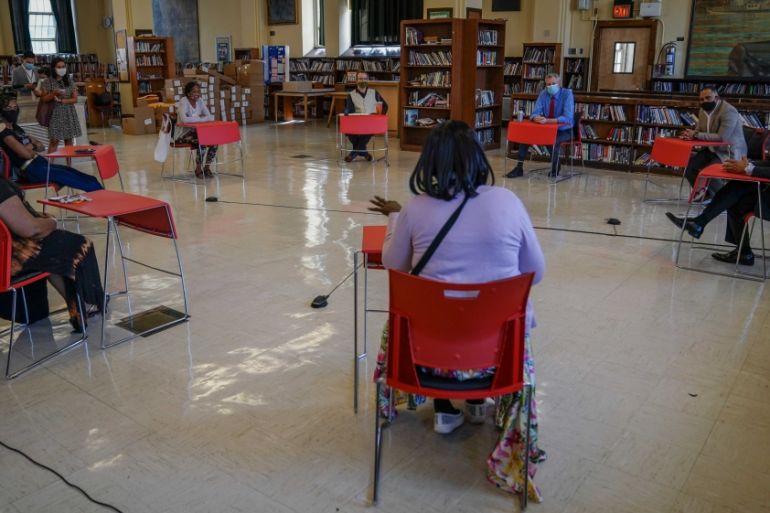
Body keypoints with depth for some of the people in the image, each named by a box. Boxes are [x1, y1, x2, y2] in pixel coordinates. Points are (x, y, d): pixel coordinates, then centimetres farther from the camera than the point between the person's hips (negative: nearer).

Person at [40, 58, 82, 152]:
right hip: (55, 113, -3)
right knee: (54, 141, -7)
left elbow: (75, 99, 1)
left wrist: (61, 100, -12)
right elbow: (43, 99, -2)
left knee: (69, 140, 5)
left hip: (69, 114, 3)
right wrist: (53, 94, -19)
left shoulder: (70, 82, 6)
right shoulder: (47, 82, -1)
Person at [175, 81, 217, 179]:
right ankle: (198, 169, -12)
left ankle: (207, 167, -2)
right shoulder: (184, 101, -16)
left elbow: (209, 117, -4)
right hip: (183, 133, -6)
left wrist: (194, 119, -20)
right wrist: (201, 119, -26)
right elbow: (184, 119, -33)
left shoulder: (200, 101, 3)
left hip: (196, 132, 6)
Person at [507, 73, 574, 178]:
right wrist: (537, 118, -32)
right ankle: (519, 167, -7)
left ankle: (555, 169, -7)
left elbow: (567, 118, -26)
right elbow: (535, 113, -5)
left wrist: (547, 120, -39)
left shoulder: (567, 94, -16)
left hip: (563, 130, -4)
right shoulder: (543, 93, -3)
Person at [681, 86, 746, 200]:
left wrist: (696, 135, -29)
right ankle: (703, 191, 14)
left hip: (729, 153, -8)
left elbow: (722, 137, -29)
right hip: (712, 150, 8)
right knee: (687, 164, -6)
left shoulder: (729, 111, -21)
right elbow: (699, 131, 11)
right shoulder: (703, 110, 5)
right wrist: (691, 135, -15)